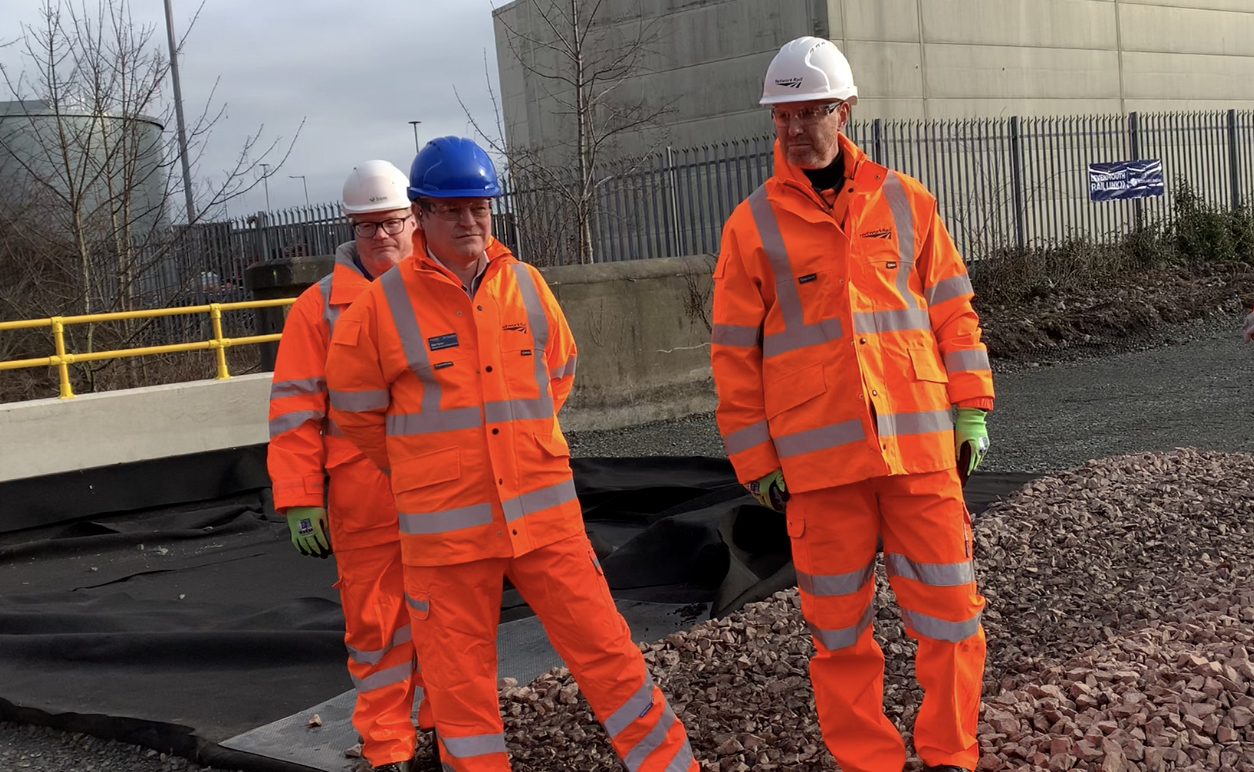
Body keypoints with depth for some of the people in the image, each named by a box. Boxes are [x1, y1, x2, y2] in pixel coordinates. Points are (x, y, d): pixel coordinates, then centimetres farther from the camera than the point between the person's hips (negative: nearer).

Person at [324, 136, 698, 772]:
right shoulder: (385, 304, -6)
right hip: (445, 526, -2)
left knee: (604, 648, 6)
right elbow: (355, 411, 5)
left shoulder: (526, 284, 4)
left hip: (544, 511, 2)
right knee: (460, 678, 9)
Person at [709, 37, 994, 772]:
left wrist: (971, 410, 4)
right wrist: (755, 458, 1)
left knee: (950, 608, 6)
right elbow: (735, 353, 3)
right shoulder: (753, 224, 2)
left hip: (919, 442, 1)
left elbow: (953, 310, 10)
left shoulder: (904, 201, 6)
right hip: (818, 457, -1)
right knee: (840, 626, 7)